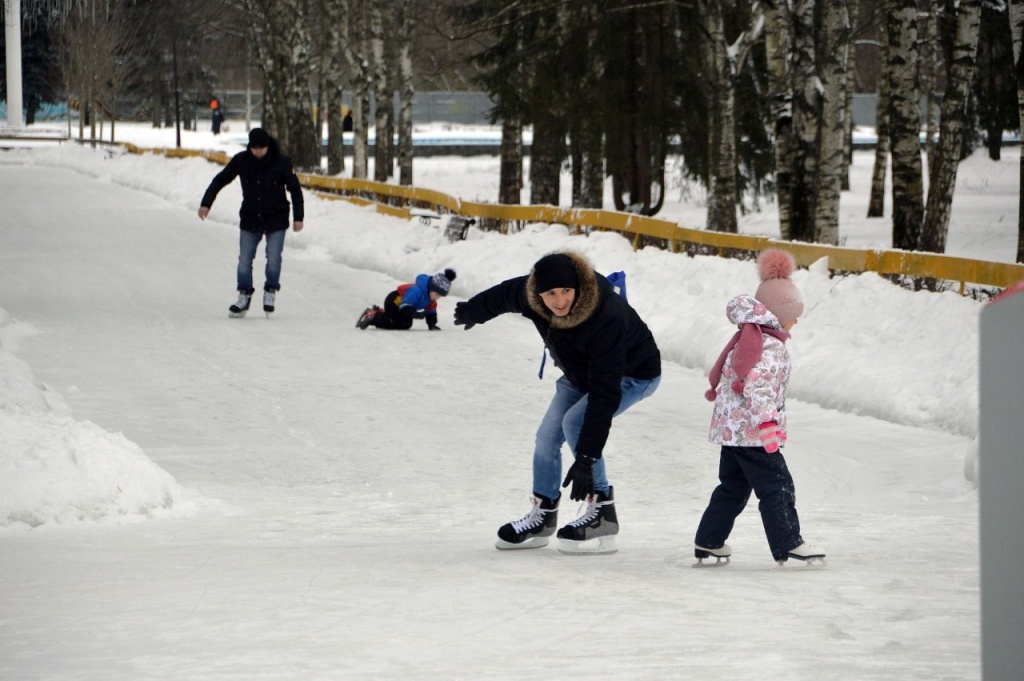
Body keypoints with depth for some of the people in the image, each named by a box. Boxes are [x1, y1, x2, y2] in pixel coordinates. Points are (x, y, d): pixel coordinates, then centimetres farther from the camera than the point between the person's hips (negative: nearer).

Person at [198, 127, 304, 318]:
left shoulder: (282, 162, -13)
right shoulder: (241, 161, -8)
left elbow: (295, 189, -4)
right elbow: (220, 180, 1)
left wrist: (298, 217, -7)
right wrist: (206, 203, -5)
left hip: (276, 220, -2)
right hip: (250, 220, 2)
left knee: (273, 258, -8)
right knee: (244, 259, -1)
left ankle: (270, 292, 10)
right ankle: (244, 295, 11)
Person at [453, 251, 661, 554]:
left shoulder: (607, 319, -44)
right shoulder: (528, 295, -26)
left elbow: (604, 393, -43)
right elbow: (501, 296, 1)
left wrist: (586, 458, -44)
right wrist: (473, 311, 23)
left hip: (633, 374, -7)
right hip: (581, 371, 7)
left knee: (575, 422, -24)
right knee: (548, 435, 4)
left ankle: (602, 512, -16)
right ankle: (542, 516, 24)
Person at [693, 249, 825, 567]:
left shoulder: (747, 338, 15)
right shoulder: (770, 347, -16)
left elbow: (720, 376, 23)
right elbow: (758, 385, -27)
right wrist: (766, 422, -32)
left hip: (731, 429, 10)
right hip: (752, 431, -10)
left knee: (732, 487, 17)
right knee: (777, 487, -6)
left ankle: (708, 542, 19)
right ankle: (788, 544, -6)